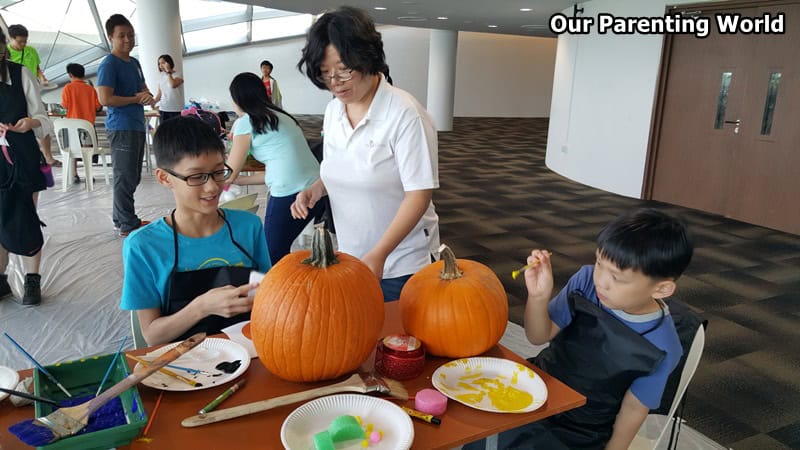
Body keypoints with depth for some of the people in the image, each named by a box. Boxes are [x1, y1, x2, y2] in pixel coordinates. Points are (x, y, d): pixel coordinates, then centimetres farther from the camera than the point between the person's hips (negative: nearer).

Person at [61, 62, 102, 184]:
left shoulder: (68, 87, -5)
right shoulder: (91, 89, 1)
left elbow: (65, 104, -8)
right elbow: (98, 106, 1)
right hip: (89, 123, 2)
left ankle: (74, 175, 6)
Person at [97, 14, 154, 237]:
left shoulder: (134, 63, 15)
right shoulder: (109, 64, -11)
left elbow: (144, 88, 24)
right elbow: (105, 99, -19)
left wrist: (148, 96, 0)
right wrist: (136, 99, -10)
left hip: (137, 126, 9)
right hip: (121, 128, -9)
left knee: (133, 177, 15)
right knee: (125, 177, -3)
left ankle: (121, 218, 28)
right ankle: (128, 225, 5)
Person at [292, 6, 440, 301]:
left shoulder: (405, 113, -19)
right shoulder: (333, 111, 1)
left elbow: (419, 194, -20)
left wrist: (379, 255, -27)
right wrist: (315, 190, -6)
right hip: (348, 258, 6)